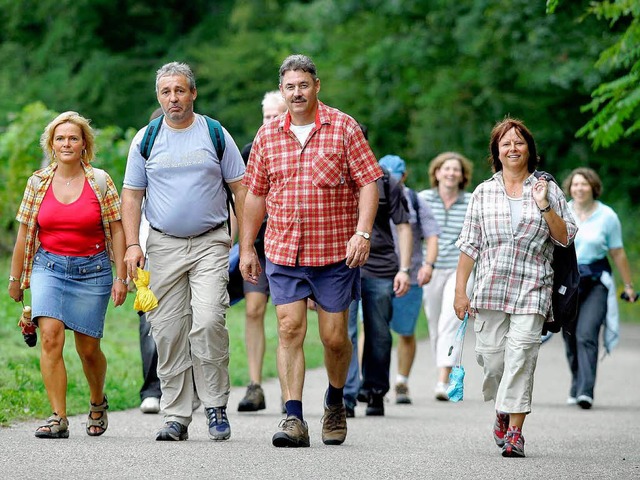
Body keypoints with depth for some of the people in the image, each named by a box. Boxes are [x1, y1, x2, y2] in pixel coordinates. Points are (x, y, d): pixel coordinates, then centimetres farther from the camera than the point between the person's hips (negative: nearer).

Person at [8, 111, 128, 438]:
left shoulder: (100, 181, 0)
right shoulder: (38, 182, 4)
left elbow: (116, 231, 1)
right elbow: (24, 233, 10)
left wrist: (120, 277, -4)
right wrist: (15, 278, 13)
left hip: (92, 270, -1)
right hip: (49, 267, 1)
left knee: (88, 348, 4)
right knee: (51, 336, -18)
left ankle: (98, 401, 34)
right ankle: (58, 418, -17)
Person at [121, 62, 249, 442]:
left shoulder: (215, 135, 4)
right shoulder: (146, 139, 7)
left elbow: (241, 189, 6)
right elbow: (132, 196, 10)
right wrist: (132, 245, -2)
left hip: (211, 243, -2)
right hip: (164, 244, 2)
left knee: (208, 321, -18)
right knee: (168, 332, 0)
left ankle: (217, 406, -3)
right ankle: (176, 417, 7)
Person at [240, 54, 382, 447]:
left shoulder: (344, 128, -1)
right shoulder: (268, 135, 8)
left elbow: (368, 184, -4)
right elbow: (256, 194, 14)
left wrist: (362, 233, -16)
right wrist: (247, 248, 13)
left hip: (336, 252, -2)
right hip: (283, 251, 2)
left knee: (334, 337, 3)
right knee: (290, 330, -7)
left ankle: (335, 401, 30)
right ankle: (294, 420, -7)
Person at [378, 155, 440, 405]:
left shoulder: (416, 203, 4)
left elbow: (432, 237, -1)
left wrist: (428, 264, -17)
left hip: (408, 278, 0)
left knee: (406, 333, 5)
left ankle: (402, 384, 22)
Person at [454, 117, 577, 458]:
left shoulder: (547, 189, 8)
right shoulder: (483, 193, 11)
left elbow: (565, 238, 5)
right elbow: (469, 245, 11)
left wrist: (545, 206, -10)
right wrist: (460, 290, 5)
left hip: (532, 289, -2)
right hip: (490, 289, 2)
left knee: (521, 356, -13)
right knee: (491, 356, -1)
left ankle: (514, 431, -12)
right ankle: (502, 412, 27)